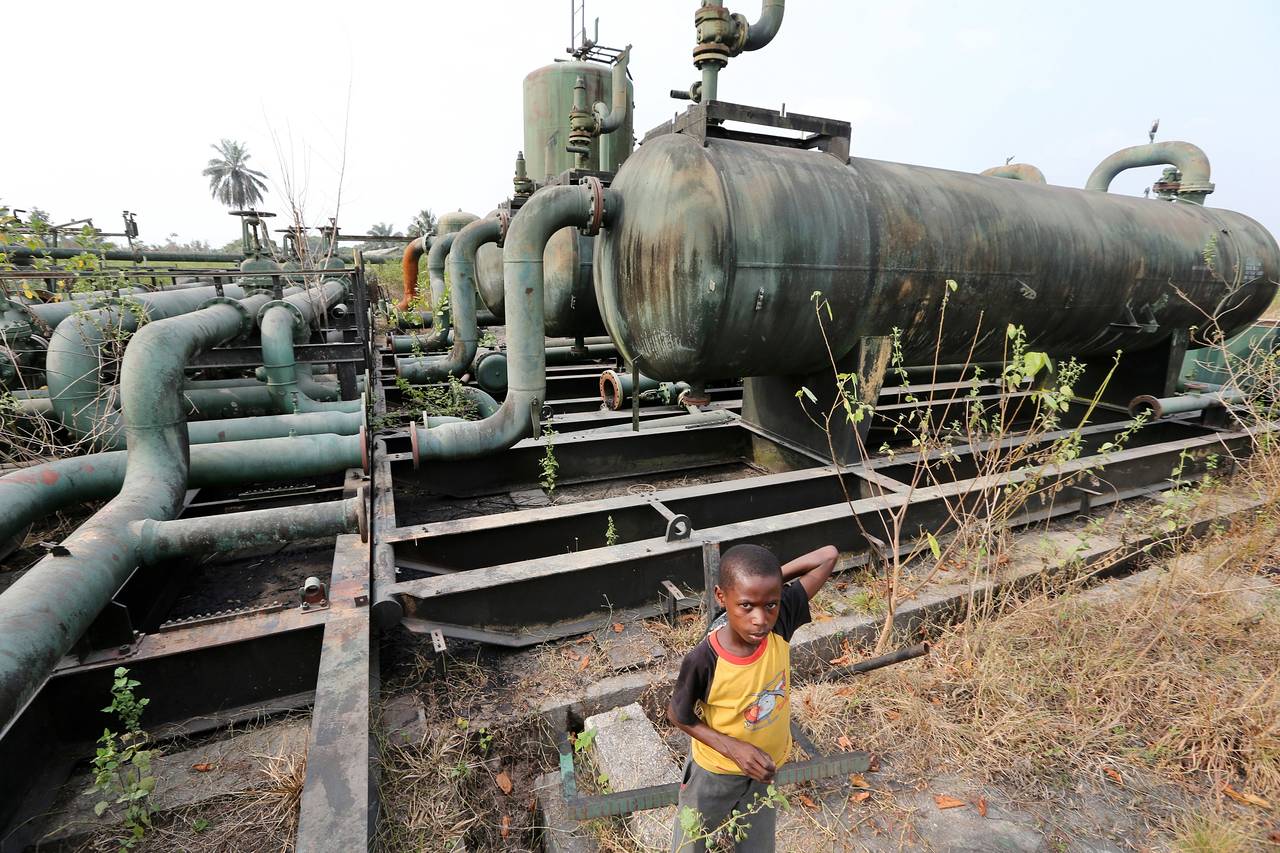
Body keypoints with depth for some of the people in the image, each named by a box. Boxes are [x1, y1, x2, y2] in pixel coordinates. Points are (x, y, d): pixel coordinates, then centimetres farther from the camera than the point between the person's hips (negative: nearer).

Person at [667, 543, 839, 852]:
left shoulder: (782, 620, -29)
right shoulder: (704, 661, -37)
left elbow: (829, 555, -24)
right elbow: (677, 715, -18)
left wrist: (774, 577, -23)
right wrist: (733, 748, -26)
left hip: (763, 765, 3)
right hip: (715, 769, -3)